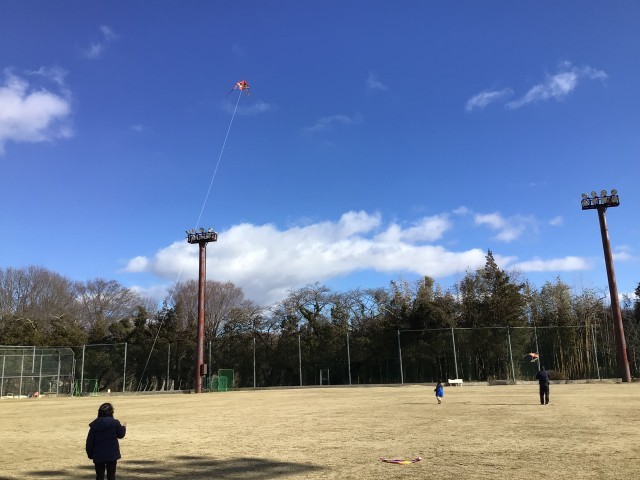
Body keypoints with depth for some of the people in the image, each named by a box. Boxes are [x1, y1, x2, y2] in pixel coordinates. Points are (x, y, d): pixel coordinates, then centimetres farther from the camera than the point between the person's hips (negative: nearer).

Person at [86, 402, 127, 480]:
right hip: (112, 454, -1)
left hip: (98, 455, 1)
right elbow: (121, 435, 5)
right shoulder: (115, 423, -9)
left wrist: (90, 454, 9)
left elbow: (90, 441, -2)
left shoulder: (95, 424, -4)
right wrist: (124, 427, 25)